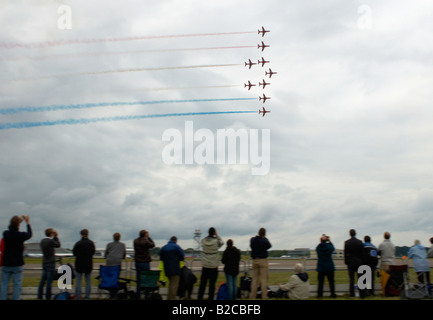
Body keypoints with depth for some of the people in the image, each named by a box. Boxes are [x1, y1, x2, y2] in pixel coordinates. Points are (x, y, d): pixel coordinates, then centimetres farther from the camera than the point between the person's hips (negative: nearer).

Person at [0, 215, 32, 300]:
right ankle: (15, 298, 5)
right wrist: (27, 222, 18)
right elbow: (30, 234, 8)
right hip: (17, 264, -2)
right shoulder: (21, 235, -14)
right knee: (17, 284, 5)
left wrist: (18, 220, 19)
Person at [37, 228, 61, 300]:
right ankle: (48, 297, 3)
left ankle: (39, 296, 16)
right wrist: (56, 236, 7)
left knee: (42, 281, 12)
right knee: (49, 282, -2)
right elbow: (58, 245, 0)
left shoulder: (42, 241, 7)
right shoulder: (50, 241, -18)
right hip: (51, 263, -8)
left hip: (44, 263, 8)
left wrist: (55, 237, 12)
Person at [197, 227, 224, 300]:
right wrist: (217, 235, 2)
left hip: (205, 266, 3)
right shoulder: (216, 241, -13)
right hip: (213, 266, -3)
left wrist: (209, 235, 4)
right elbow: (222, 242, 7)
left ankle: (199, 297, 16)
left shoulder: (203, 241, -7)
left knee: (202, 283, 11)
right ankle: (210, 298, 3)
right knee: (212, 283, 3)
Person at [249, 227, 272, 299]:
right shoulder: (264, 241, -11)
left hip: (254, 260, 4)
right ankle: (264, 296, -4)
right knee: (264, 279, -1)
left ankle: (253, 296, 6)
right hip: (263, 260, -4)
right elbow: (269, 246, 8)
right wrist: (265, 238, 14)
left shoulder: (252, 239, -1)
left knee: (254, 279, 8)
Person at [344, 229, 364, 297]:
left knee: (351, 279, 2)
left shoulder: (346, 242, -5)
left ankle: (352, 293, 1)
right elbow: (362, 253, 1)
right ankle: (361, 293, 6)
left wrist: (346, 262, 6)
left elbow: (345, 253, -3)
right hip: (358, 262, 1)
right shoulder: (360, 242, -2)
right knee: (360, 278, 6)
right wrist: (362, 261, 11)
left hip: (350, 262, -1)